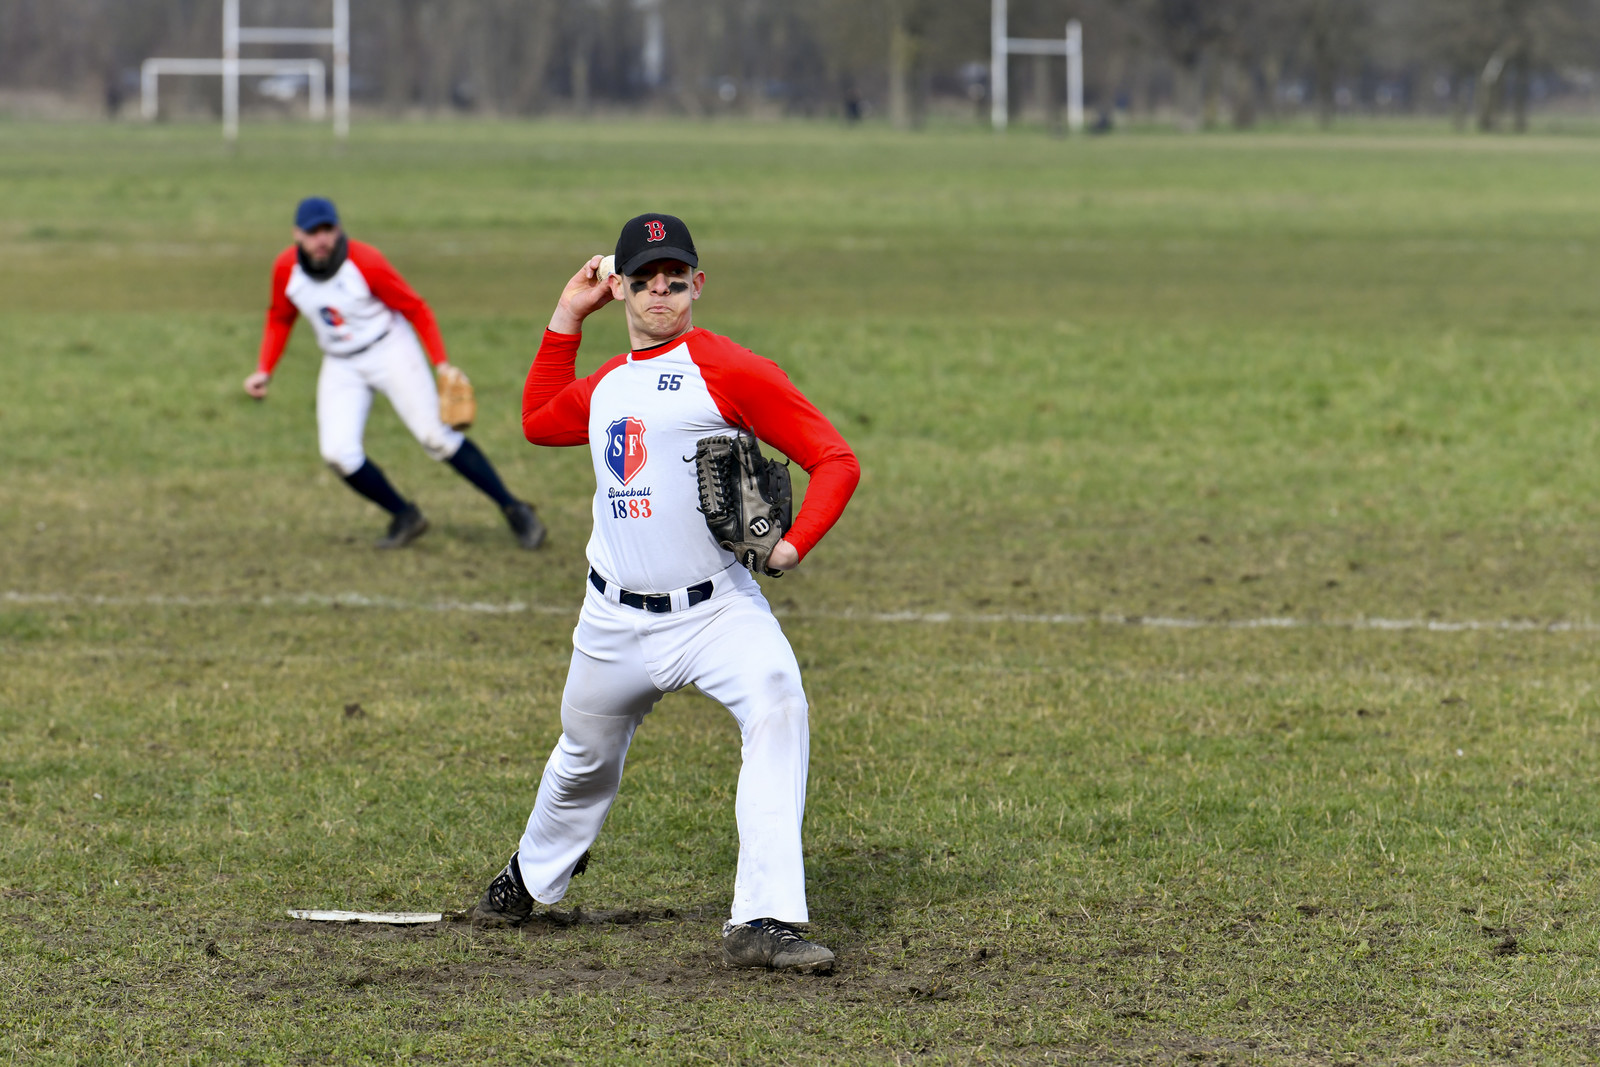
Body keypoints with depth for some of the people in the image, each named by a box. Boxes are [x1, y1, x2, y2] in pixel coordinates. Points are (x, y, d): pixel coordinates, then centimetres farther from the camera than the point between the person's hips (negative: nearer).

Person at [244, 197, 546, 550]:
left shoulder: (366, 263, -22)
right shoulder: (286, 269, -9)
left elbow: (416, 309, -12)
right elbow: (280, 319, 10)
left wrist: (442, 363, -19)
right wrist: (264, 371, 1)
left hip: (391, 351, -4)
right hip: (341, 367, 4)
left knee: (436, 435, -12)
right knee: (338, 452, -14)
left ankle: (513, 510, -5)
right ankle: (404, 517, 5)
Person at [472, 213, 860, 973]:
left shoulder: (730, 371, -8)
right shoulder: (605, 384, 13)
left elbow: (835, 460, -11)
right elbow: (538, 422, 33)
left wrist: (793, 544, -26)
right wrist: (567, 318, 24)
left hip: (717, 610, -5)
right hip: (617, 622, 5)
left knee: (776, 705, -30)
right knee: (586, 758, 18)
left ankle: (764, 922, -34)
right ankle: (534, 876, 50)